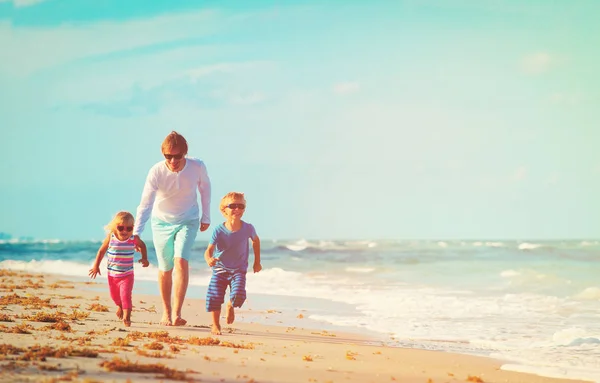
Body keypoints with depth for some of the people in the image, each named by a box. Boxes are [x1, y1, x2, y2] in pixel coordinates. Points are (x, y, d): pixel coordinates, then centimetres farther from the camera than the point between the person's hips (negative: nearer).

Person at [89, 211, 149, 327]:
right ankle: (120, 306, 51)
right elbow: (102, 250, 2)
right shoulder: (110, 238, -12)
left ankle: (126, 317, -15)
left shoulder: (134, 239, -11)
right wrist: (96, 265, 5)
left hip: (127, 275, -2)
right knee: (115, 296, 20)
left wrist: (144, 258, 5)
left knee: (126, 295, -18)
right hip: (112, 274, 2)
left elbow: (142, 246, 13)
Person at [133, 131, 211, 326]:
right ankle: (166, 311, 29)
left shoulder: (197, 167, -20)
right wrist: (136, 233, -37)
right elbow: (145, 204, -28)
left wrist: (206, 216, 8)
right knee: (165, 269, 9)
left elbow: (205, 187, 1)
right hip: (162, 222, 0)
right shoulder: (156, 172, -25)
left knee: (181, 262, -20)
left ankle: (176, 314, -21)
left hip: (188, 221, 0)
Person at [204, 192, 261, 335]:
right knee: (214, 296, -9)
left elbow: (256, 241, 9)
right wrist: (209, 259, -46)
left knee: (238, 295, -18)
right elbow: (209, 250, -23)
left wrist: (257, 262, 13)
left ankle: (231, 306, 21)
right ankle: (215, 325, 14)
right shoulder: (218, 231, -19)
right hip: (220, 269, 0)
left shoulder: (248, 228, -13)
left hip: (238, 270, 0)